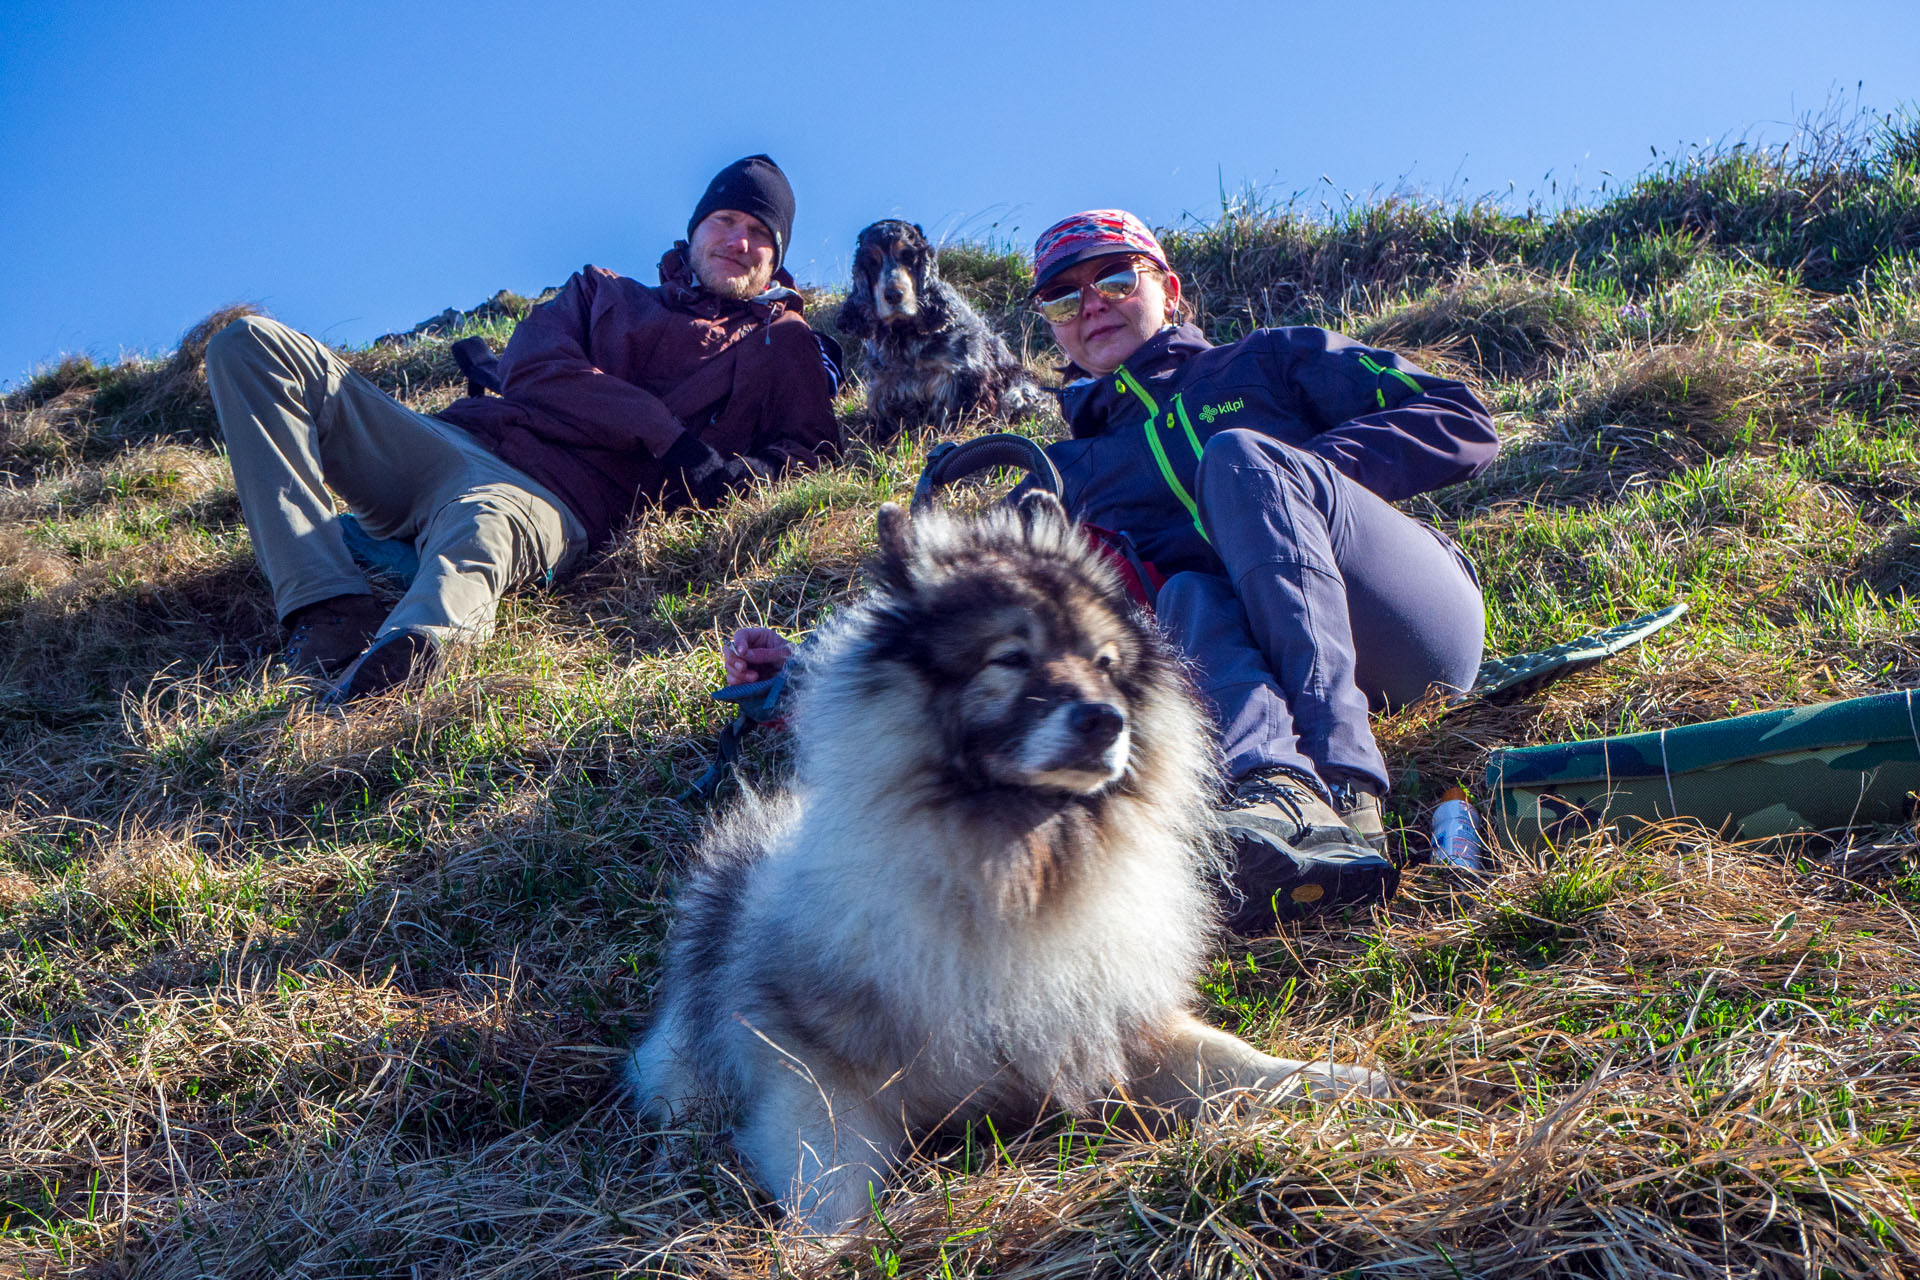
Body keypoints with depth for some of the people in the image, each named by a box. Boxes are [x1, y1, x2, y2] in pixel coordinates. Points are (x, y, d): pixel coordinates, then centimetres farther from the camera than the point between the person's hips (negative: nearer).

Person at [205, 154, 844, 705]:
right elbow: (531, 368, 9)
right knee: (250, 344, -11)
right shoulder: (603, 292, 30)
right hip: (450, 439, 5)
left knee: (480, 537, -42)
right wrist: (665, 433, -8)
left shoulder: (780, 344, 24)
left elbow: (815, 445, 10)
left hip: (550, 499, -5)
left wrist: (741, 472, -14)